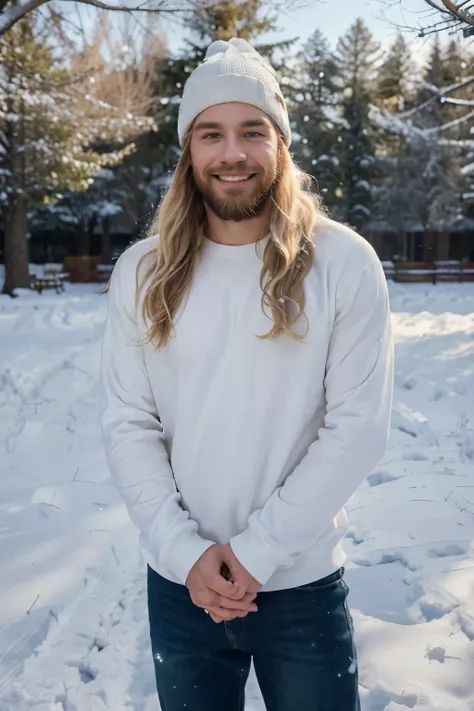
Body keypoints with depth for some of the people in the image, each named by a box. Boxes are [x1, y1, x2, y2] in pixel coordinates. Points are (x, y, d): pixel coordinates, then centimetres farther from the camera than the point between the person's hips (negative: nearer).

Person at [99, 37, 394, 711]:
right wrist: (185, 549, -11)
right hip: (180, 584, 2)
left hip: (304, 585, -2)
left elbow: (358, 426, -11)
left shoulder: (343, 263, -10)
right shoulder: (142, 272, -2)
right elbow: (128, 424, -2)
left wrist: (257, 550, -13)